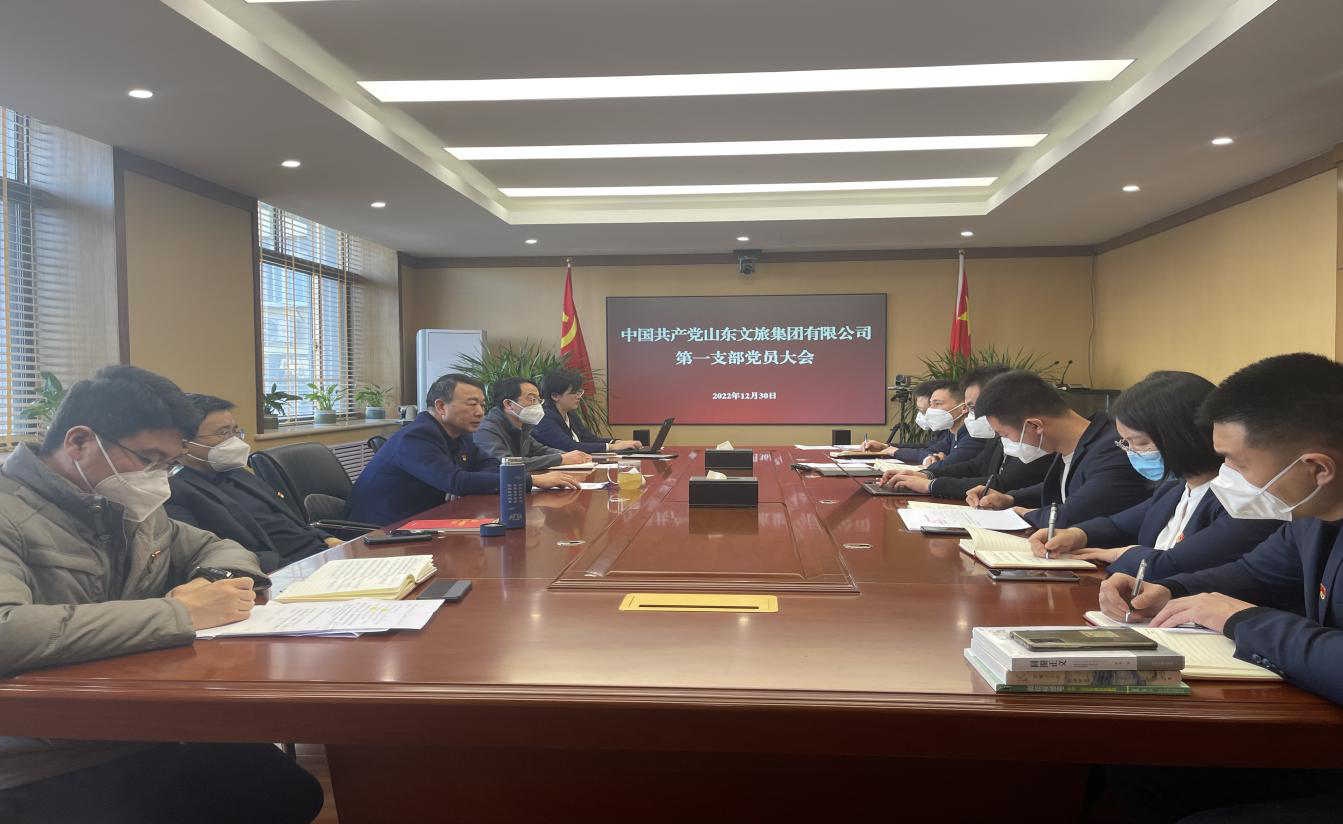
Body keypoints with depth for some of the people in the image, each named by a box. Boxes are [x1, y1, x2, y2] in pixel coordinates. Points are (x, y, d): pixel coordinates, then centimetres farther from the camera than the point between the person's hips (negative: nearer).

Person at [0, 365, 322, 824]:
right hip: (45, 775, -7)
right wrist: (178, 614, -30)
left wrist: (214, 582, -6)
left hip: (149, 738, 8)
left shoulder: (129, 507, 9)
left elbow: (220, 550, 19)